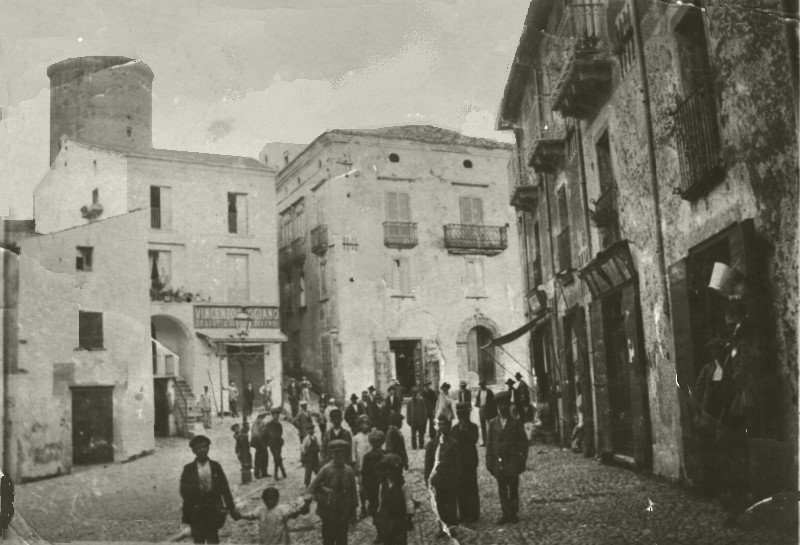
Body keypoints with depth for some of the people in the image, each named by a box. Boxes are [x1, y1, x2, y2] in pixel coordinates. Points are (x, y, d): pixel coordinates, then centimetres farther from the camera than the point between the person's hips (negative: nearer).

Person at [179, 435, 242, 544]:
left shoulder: (215, 466, 1)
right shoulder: (188, 469, -1)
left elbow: (224, 488, 2)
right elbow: (184, 492, -3)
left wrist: (232, 509, 2)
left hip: (213, 511, 0)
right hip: (196, 512, 0)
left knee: (213, 540, 6)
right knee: (198, 540, 5)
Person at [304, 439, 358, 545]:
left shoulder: (348, 470, -3)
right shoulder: (326, 469, -9)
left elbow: (352, 490, 2)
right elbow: (314, 484, -5)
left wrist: (353, 511, 5)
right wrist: (309, 495, -25)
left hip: (343, 512, 1)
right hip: (328, 510, -1)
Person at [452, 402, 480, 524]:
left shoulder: (473, 427, -1)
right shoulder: (455, 428, 9)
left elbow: (474, 440, -17)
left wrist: (465, 430, -21)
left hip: (470, 460, -4)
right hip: (458, 461, 4)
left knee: (471, 487, -1)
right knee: (460, 488, 5)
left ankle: (473, 514, 5)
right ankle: (463, 513, 14)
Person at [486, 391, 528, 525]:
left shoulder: (516, 423, 0)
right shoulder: (493, 423, 4)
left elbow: (524, 441, 2)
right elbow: (489, 443, 6)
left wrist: (523, 459, -3)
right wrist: (489, 462, 3)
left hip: (513, 461, -2)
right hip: (498, 462, 2)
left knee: (513, 488, 2)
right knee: (502, 490, 6)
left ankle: (514, 513, 13)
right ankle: (505, 514, 13)